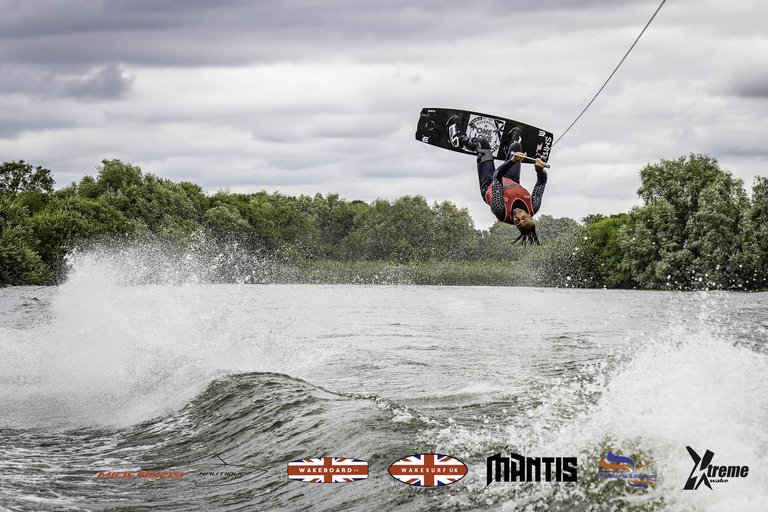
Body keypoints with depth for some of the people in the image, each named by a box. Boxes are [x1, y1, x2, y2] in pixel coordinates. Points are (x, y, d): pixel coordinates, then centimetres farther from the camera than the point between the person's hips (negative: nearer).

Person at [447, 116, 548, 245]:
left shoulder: (501, 211, -48)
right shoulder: (533, 208, -39)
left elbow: (497, 176, -49)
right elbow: (542, 182, -33)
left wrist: (513, 161, -58)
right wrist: (540, 170, -52)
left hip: (489, 185, -3)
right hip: (512, 182, 3)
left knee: (483, 143, 0)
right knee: (516, 146, 16)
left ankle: (460, 139, 35)